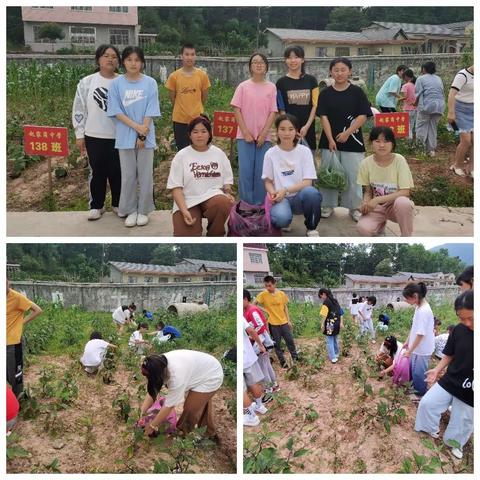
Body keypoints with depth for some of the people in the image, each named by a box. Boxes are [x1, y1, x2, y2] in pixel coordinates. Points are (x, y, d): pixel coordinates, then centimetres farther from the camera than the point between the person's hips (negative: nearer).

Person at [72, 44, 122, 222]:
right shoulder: (87, 82, -1)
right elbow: (79, 110, 2)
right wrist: (79, 135, -1)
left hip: (119, 136, 0)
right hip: (94, 136, 0)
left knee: (118, 172, 8)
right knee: (97, 172, 9)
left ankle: (118, 203, 26)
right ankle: (96, 205, 23)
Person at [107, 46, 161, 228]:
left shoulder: (150, 83, -1)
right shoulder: (117, 83, 0)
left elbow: (150, 112, -4)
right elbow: (116, 111, -4)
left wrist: (143, 134, -12)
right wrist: (136, 127, -13)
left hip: (146, 136, 0)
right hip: (125, 136, 0)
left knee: (145, 175, 5)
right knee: (128, 175, 6)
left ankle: (143, 210, 16)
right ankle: (130, 210, 17)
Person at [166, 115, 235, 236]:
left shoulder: (219, 154, 9)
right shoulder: (181, 156, 2)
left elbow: (227, 179, 15)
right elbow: (176, 187, -3)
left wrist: (228, 192, -8)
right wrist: (184, 211, -16)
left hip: (212, 196, 2)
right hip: (187, 201, -2)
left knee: (223, 203, -36)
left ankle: (215, 234, -6)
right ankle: (195, 226, 15)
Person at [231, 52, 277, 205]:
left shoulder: (271, 87, 4)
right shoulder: (243, 86, 2)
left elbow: (273, 112, 1)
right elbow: (237, 110, -1)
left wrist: (263, 133, -8)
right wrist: (246, 132, -8)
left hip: (264, 136, 1)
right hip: (245, 136, -1)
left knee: (261, 172, 3)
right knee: (245, 171, -2)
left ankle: (259, 204, 14)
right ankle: (245, 205, 9)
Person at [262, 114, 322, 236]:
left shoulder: (304, 151, 0)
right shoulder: (271, 154, 2)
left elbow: (307, 182, -6)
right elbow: (268, 182, 7)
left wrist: (286, 190, -20)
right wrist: (273, 193, -16)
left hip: (299, 197, 1)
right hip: (280, 198, 0)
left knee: (311, 192, -36)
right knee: (281, 217, -36)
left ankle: (311, 228, -8)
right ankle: (283, 222, 6)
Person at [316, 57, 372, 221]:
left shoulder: (357, 91, 0)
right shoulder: (325, 93, 2)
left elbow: (363, 116, -4)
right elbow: (323, 117, -3)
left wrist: (347, 133, -14)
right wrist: (330, 139, -12)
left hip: (352, 141, -1)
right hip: (329, 140, 1)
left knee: (353, 175, 2)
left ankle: (354, 207, 15)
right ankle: (328, 205, 20)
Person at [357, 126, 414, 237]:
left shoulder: (399, 160, -15)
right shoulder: (366, 163, -9)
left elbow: (405, 192, -19)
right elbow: (367, 191, 2)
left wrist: (378, 199, -27)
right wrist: (366, 202, -21)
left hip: (396, 206, -1)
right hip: (376, 208, 1)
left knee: (403, 202, -38)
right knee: (363, 229, -30)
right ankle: (380, 224, 9)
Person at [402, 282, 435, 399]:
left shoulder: (424, 311, -28)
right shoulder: (418, 307, 1)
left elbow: (420, 334, -26)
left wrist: (410, 350, -20)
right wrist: (407, 341, 17)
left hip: (422, 349, -9)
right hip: (417, 347, 9)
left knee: (419, 371, 9)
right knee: (413, 368, 22)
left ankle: (421, 393, 27)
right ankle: (416, 387, 41)